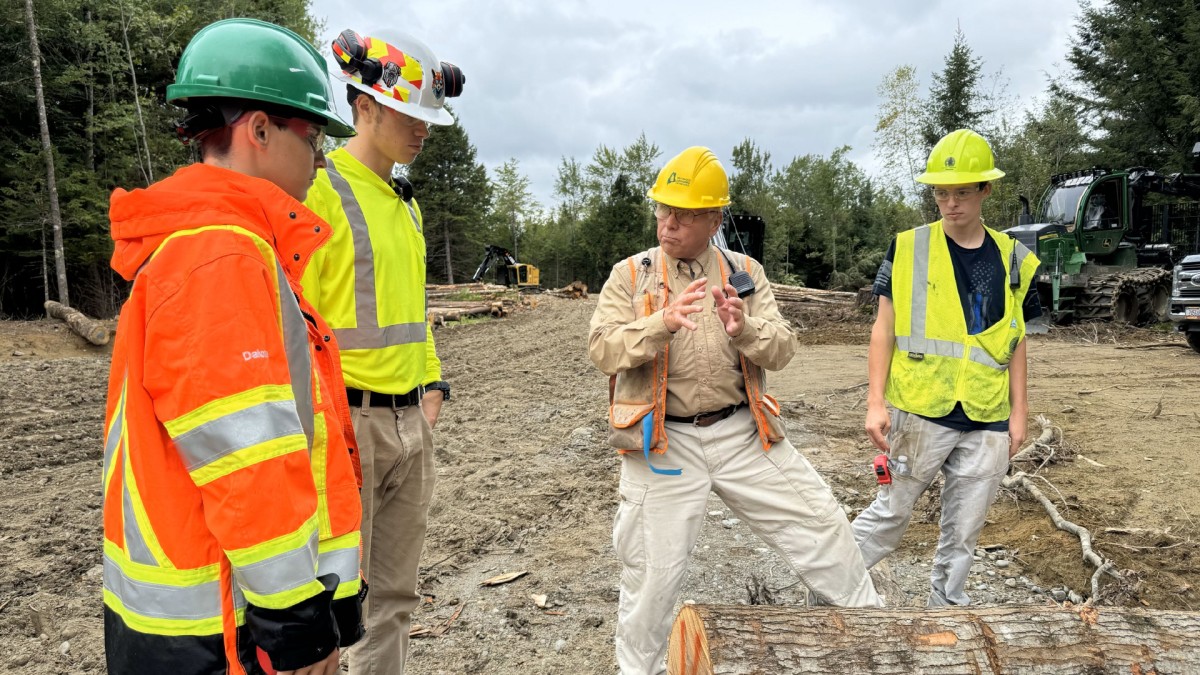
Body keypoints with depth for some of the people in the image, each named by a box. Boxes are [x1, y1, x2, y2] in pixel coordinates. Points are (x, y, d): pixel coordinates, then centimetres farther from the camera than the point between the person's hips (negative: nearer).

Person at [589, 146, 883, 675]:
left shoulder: (745, 273, 5)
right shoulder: (630, 275, -1)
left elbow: (782, 351, -2)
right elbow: (603, 350, -13)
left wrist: (744, 328, -24)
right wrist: (662, 323, -30)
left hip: (742, 432, 2)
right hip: (664, 442, -2)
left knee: (820, 526, 7)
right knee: (653, 569, 6)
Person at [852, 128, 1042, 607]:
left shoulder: (1012, 260, 7)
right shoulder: (908, 248, -3)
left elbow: (1015, 341, 12)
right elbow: (884, 328, -2)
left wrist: (1018, 412, 8)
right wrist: (876, 401, -8)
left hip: (987, 420, 3)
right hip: (920, 411, -3)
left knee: (964, 530, 12)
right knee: (891, 513, 4)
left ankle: (946, 604, 29)